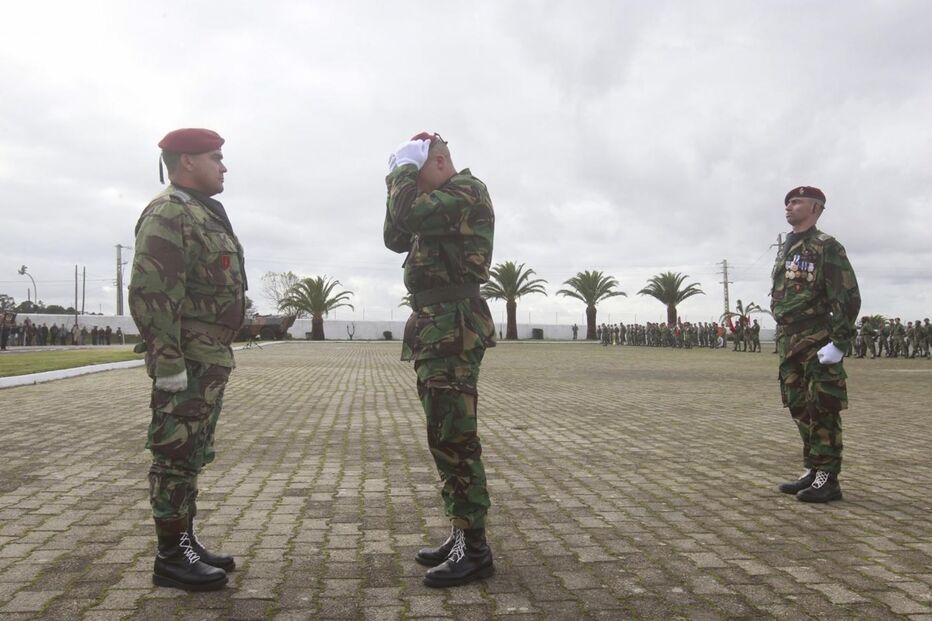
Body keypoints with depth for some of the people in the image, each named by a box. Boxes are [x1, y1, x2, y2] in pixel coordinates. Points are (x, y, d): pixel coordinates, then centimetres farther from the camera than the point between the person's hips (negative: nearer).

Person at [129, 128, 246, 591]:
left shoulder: (205, 214, 19)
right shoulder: (168, 213, -13)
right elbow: (150, 295, -21)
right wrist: (168, 365, -23)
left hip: (210, 360, 10)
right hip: (187, 362, -10)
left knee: (191, 457, 15)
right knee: (176, 457, -2)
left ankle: (185, 542, 26)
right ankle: (170, 558, 9)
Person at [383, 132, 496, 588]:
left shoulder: (467, 189, -7)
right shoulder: (441, 202, 24)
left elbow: (407, 213, -20)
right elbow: (395, 238, 22)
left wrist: (405, 170, -3)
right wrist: (399, 185, 11)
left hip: (454, 327, -10)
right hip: (434, 326, 10)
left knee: (453, 438, -10)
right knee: (445, 437, 12)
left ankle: (474, 549, -3)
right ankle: (460, 535, 21)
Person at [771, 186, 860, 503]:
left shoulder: (827, 247, -8)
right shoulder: (785, 250, 16)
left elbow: (849, 298, -13)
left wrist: (839, 343, -18)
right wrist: (785, 340, 17)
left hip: (818, 343, -8)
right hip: (790, 343, 8)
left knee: (822, 412, -3)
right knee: (800, 411, 13)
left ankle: (828, 479, 5)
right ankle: (813, 472, 24)